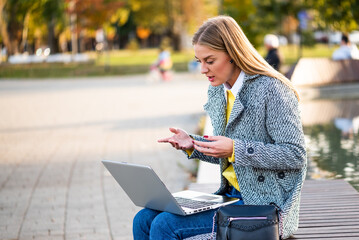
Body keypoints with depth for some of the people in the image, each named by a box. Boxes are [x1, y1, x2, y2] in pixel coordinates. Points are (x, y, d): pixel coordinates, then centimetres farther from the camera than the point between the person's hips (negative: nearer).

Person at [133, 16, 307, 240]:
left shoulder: (271, 90, -15)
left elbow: (296, 155, -18)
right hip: (231, 195, 8)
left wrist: (235, 149, -23)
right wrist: (192, 144, 1)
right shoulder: (218, 91, 10)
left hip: (264, 205, -8)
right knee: (144, 220, -5)